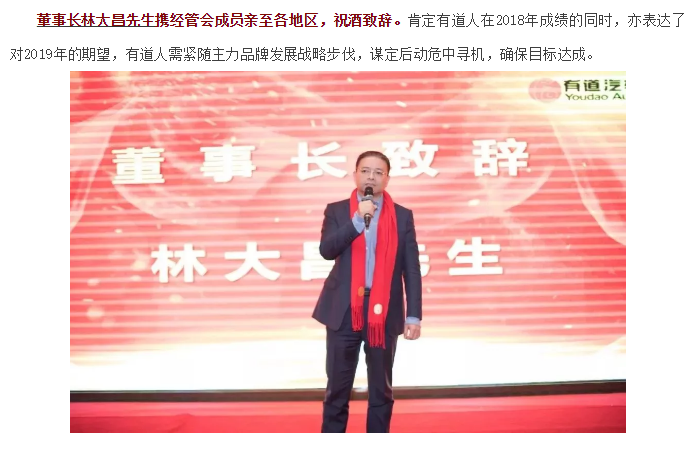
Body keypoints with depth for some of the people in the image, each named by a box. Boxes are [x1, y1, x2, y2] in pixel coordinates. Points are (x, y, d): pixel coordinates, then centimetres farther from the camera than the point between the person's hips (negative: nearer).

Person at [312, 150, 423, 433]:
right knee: (337, 389, 6)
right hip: (344, 310, 0)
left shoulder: (402, 216, 6)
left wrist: (414, 315, -4)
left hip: (384, 311, 1)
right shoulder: (337, 211, 6)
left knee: (381, 390, 9)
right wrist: (357, 220, -18)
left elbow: (411, 269, 3)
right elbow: (327, 250, -10)